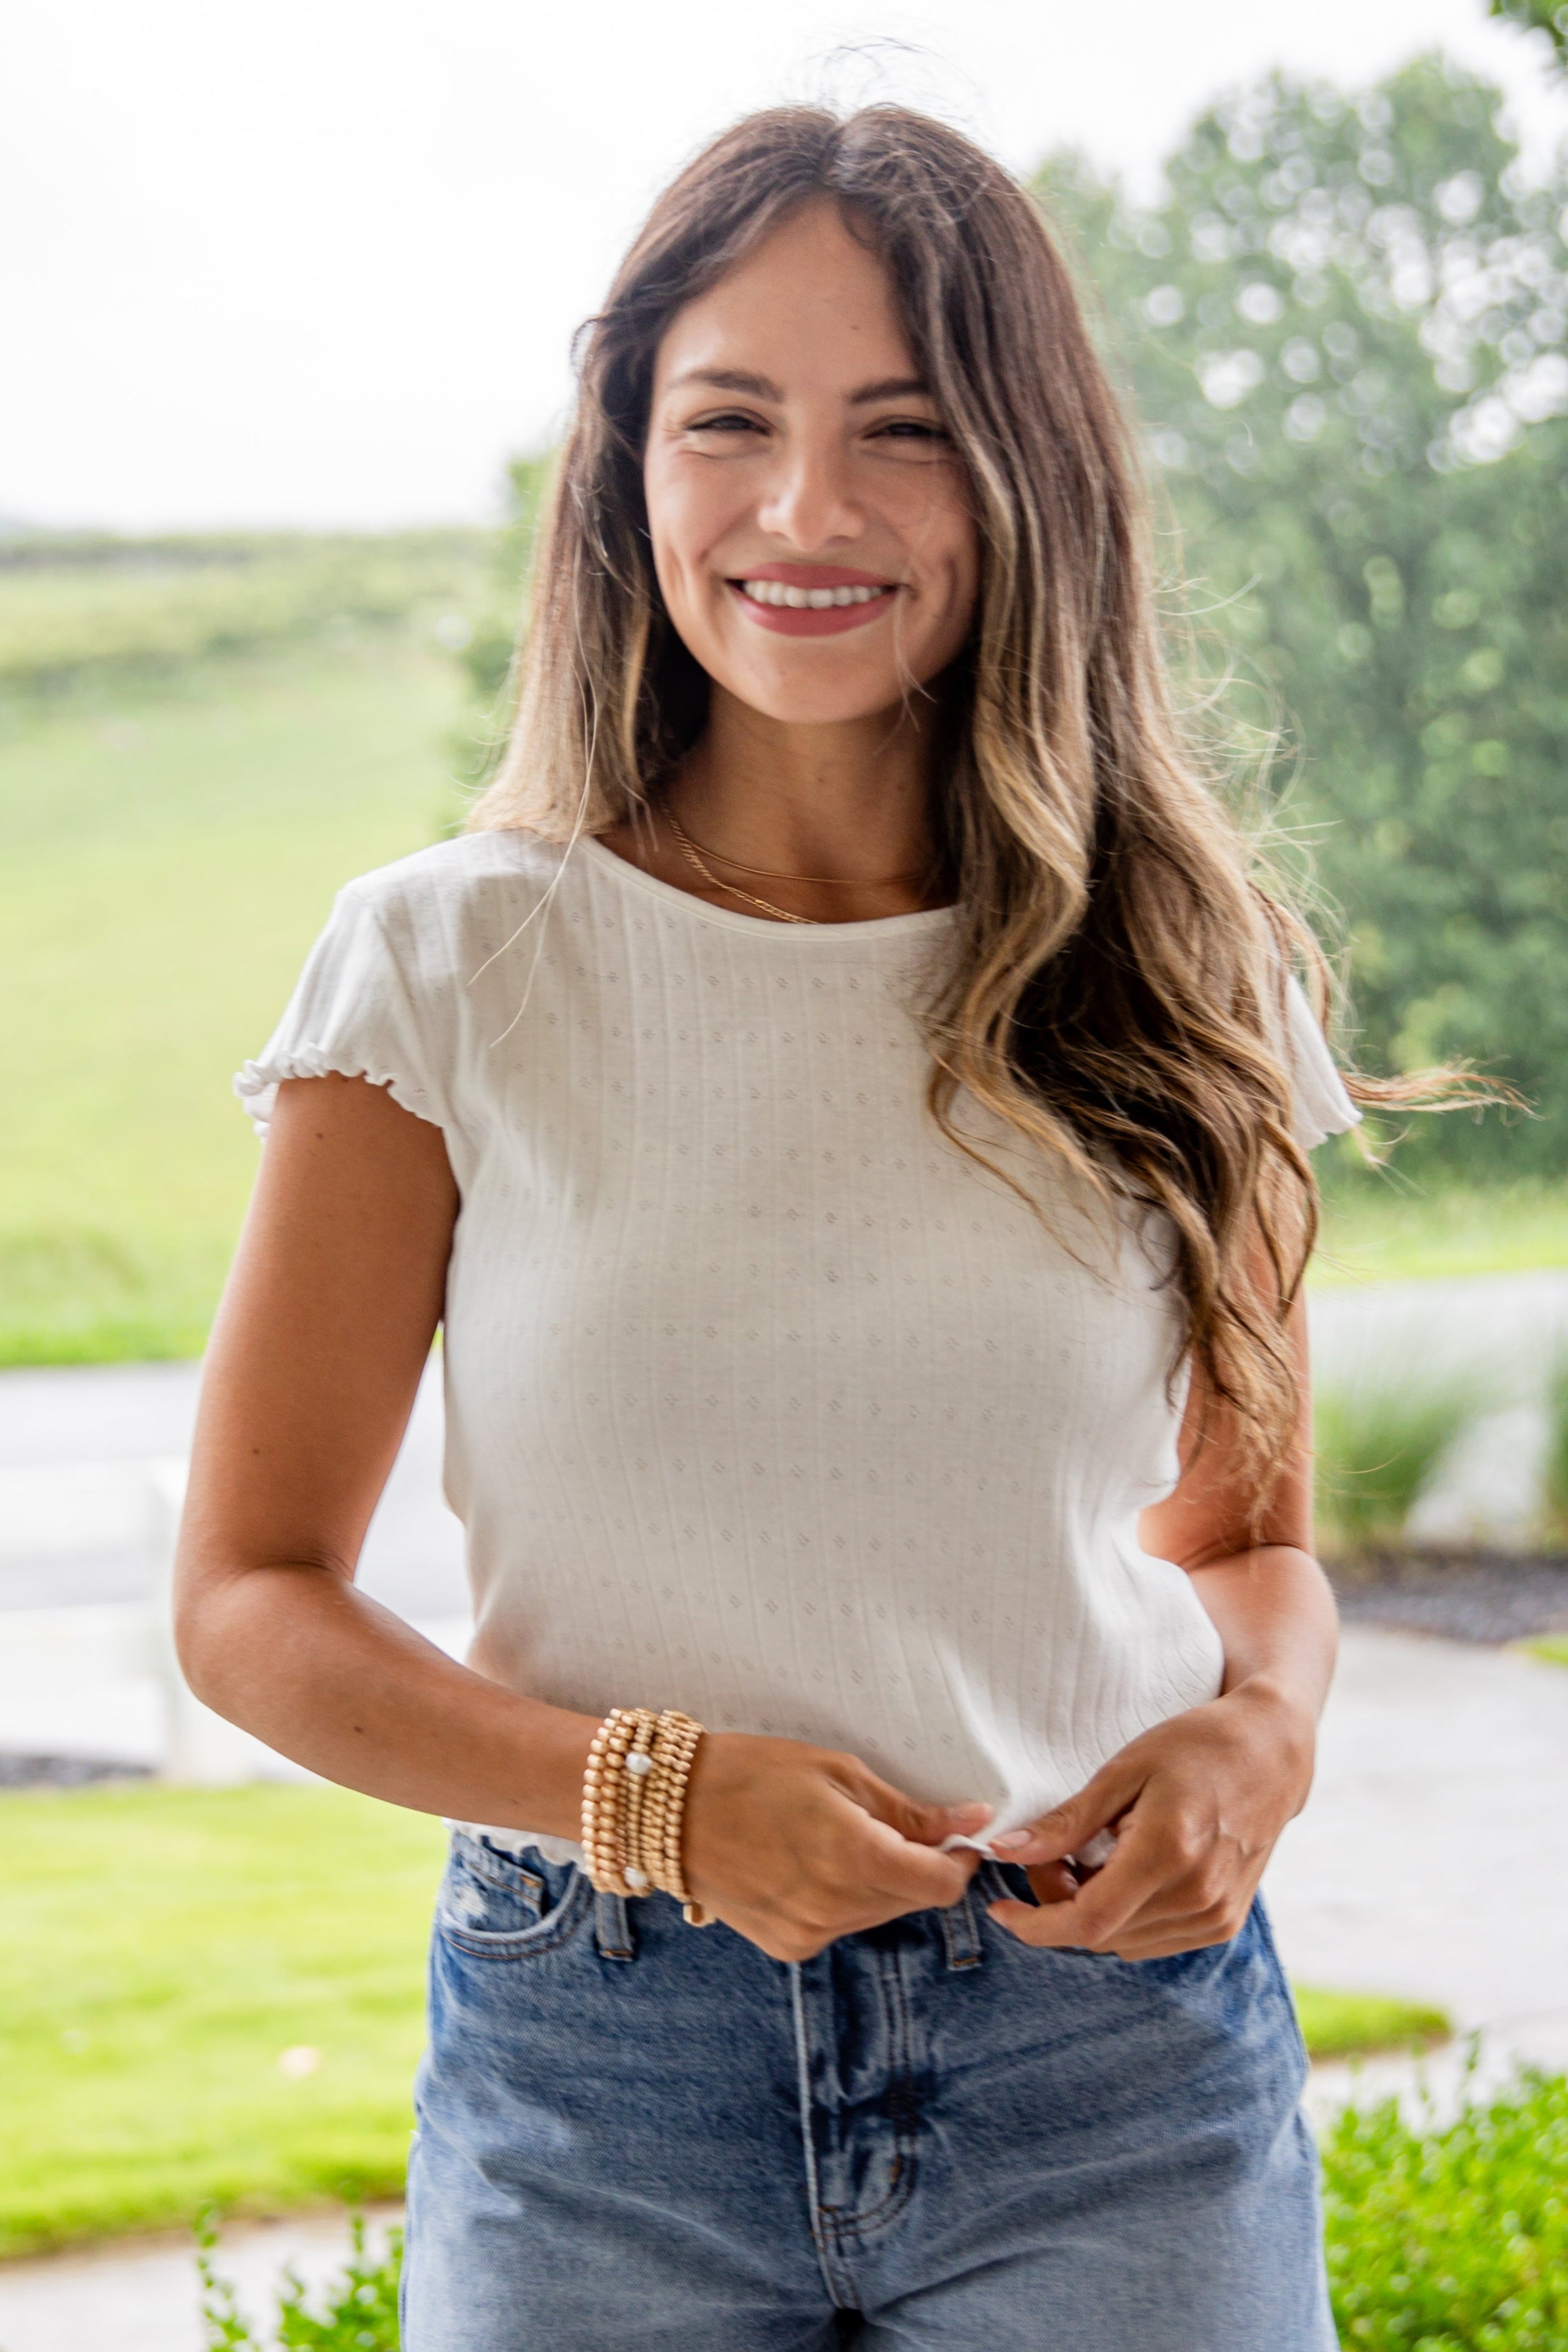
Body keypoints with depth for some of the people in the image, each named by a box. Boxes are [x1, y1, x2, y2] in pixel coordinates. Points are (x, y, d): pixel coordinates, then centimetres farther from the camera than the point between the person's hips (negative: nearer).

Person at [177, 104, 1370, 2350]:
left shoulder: (1172, 986, 2)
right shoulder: (454, 968, -3)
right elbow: (251, 1595, -1)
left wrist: (1259, 1734, -8)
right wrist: (649, 1795, -15)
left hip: (1112, 2070, 1)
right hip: (599, 2079, -1)